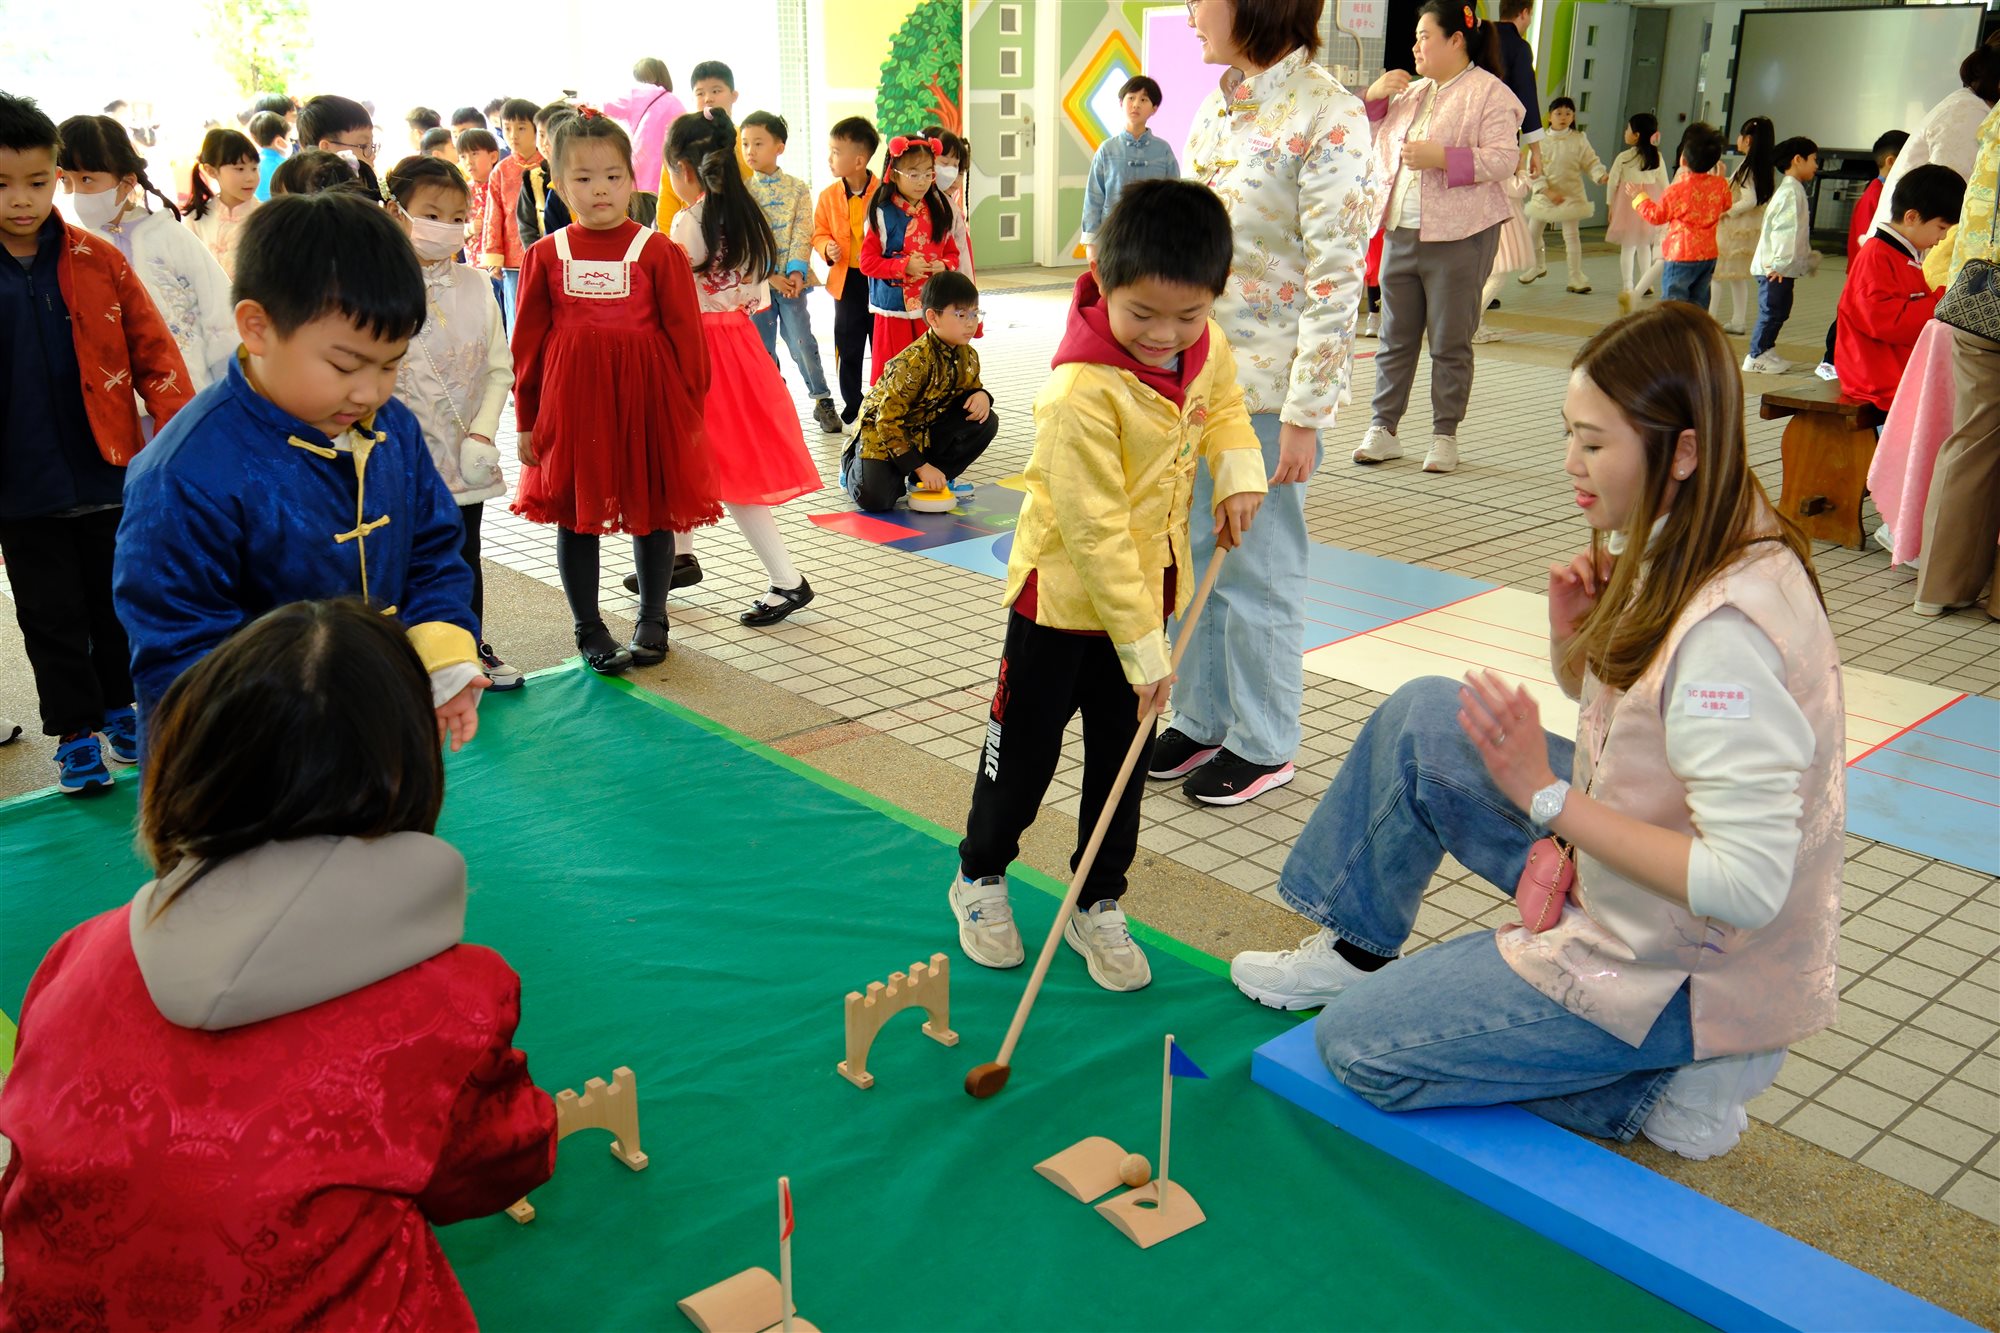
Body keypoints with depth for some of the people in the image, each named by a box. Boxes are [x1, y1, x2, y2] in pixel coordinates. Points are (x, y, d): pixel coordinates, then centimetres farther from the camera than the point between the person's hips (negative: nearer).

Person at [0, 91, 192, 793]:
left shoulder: (99, 260, -3)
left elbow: (154, 352, -1)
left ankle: (120, 709, 34)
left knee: (118, 602, 15)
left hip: (111, 473, 1)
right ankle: (74, 731, 24)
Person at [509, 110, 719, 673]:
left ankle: (652, 621, 27)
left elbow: (685, 335, -1)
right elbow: (527, 344, 6)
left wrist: (689, 410, -2)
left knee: (653, 511, 9)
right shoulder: (546, 255, 2)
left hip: (647, 399, -1)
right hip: (571, 401, 2)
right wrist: (526, 420, 5)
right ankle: (588, 628, 22)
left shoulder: (657, 251, -3)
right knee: (574, 514, 8)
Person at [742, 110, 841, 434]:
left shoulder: (797, 188, 1)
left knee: (802, 341, -4)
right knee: (762, 348, 7)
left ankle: (822, 401, 10)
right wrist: (770, 275, -15)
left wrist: (796, 271, -17)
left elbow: (803, 233, -4)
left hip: (791, 278, -1)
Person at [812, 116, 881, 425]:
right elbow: (819, 233, 9)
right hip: (846, 281, 3)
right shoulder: (829, 195, 1)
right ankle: (852, 410, 22)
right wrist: (827, 248, -11)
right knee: (848, 350, 10)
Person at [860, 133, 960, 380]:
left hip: (932, 307, 4)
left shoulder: (939, 211, 7)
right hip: (894, 308, -4)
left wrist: (944, 266, -7)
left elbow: (952, 253, 15)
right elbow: (867, 261, -8)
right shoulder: (882, 214, -7)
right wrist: (904, 266, -19)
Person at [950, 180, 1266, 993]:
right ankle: (980, 877, 35)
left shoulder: (1206, 346, -8)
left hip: (1148, 589, 6)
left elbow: (1224, 403, 17)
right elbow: (1095, 530, -27)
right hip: (1063, 593, -6)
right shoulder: (1083, 390, -30)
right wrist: (1143, 647, -22)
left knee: (1121, 756, 14)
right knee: (1026, 749, 10)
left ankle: (1098, 905, 30)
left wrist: (1238, 471, -4)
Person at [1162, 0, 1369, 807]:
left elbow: (1336, 279, -16)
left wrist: (1305, 414, -17)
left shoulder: (1325, 117, -14)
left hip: (1265, 385, -7)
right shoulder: (1216, 108, 10)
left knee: (1257, 571, 4)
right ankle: (1201, 719, 29)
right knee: (1195, 555, 14)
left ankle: (1263, 744, 20)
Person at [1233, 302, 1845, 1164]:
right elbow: (1608, 701, 13)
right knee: (1421, 718, 6)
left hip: (1677, 971, -9)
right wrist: (1576, 634, -8)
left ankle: (1663, 1081, 5)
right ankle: (1358, 948, 21)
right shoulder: (1680, 550, -3)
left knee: (1357, 1044, -1)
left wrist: (1547, 795, -30)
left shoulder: (1728, 630, -33)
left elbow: (1747, 886, -34)